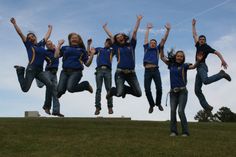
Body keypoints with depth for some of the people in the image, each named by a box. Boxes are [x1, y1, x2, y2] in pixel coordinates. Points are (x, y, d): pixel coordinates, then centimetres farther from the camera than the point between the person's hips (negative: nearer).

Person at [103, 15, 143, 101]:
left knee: (138, 94, -2)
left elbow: (135, 31, 12)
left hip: (131, 73, 2)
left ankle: (125, 89, 26)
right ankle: (113, 90, 21)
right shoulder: (117, 47, 11)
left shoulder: (131, 45, 12)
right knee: (119, 93, -16)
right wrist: (105, 27, 31)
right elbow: (110, 35, 19)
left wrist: (138, 20, 15)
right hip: (120, 72, -1)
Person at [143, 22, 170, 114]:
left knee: (159, 88, -7)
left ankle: (158, 103, 17)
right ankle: (151, 105, 16)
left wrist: (168, 30, 5)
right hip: (147, 71, 0)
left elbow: (164, 40, 12)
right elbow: (146, 38, 24)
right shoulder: (146, 48, 17)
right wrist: (148, 28, 32)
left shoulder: (157, 49, 16)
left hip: (155, 70, 0)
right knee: (147, 90, -5)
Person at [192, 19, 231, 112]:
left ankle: (221, 74, -13)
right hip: (199, 68, 7)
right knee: (197, 90, -3)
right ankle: (207, 107, -7)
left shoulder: (206, 47, 2)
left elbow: (217, 52, -6)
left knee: (206, 81, -37)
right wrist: (193, 25, 35)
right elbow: (194, 35, 29)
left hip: (202, 66, -7)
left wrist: (222, 60, -22)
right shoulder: (198, 46, 18)